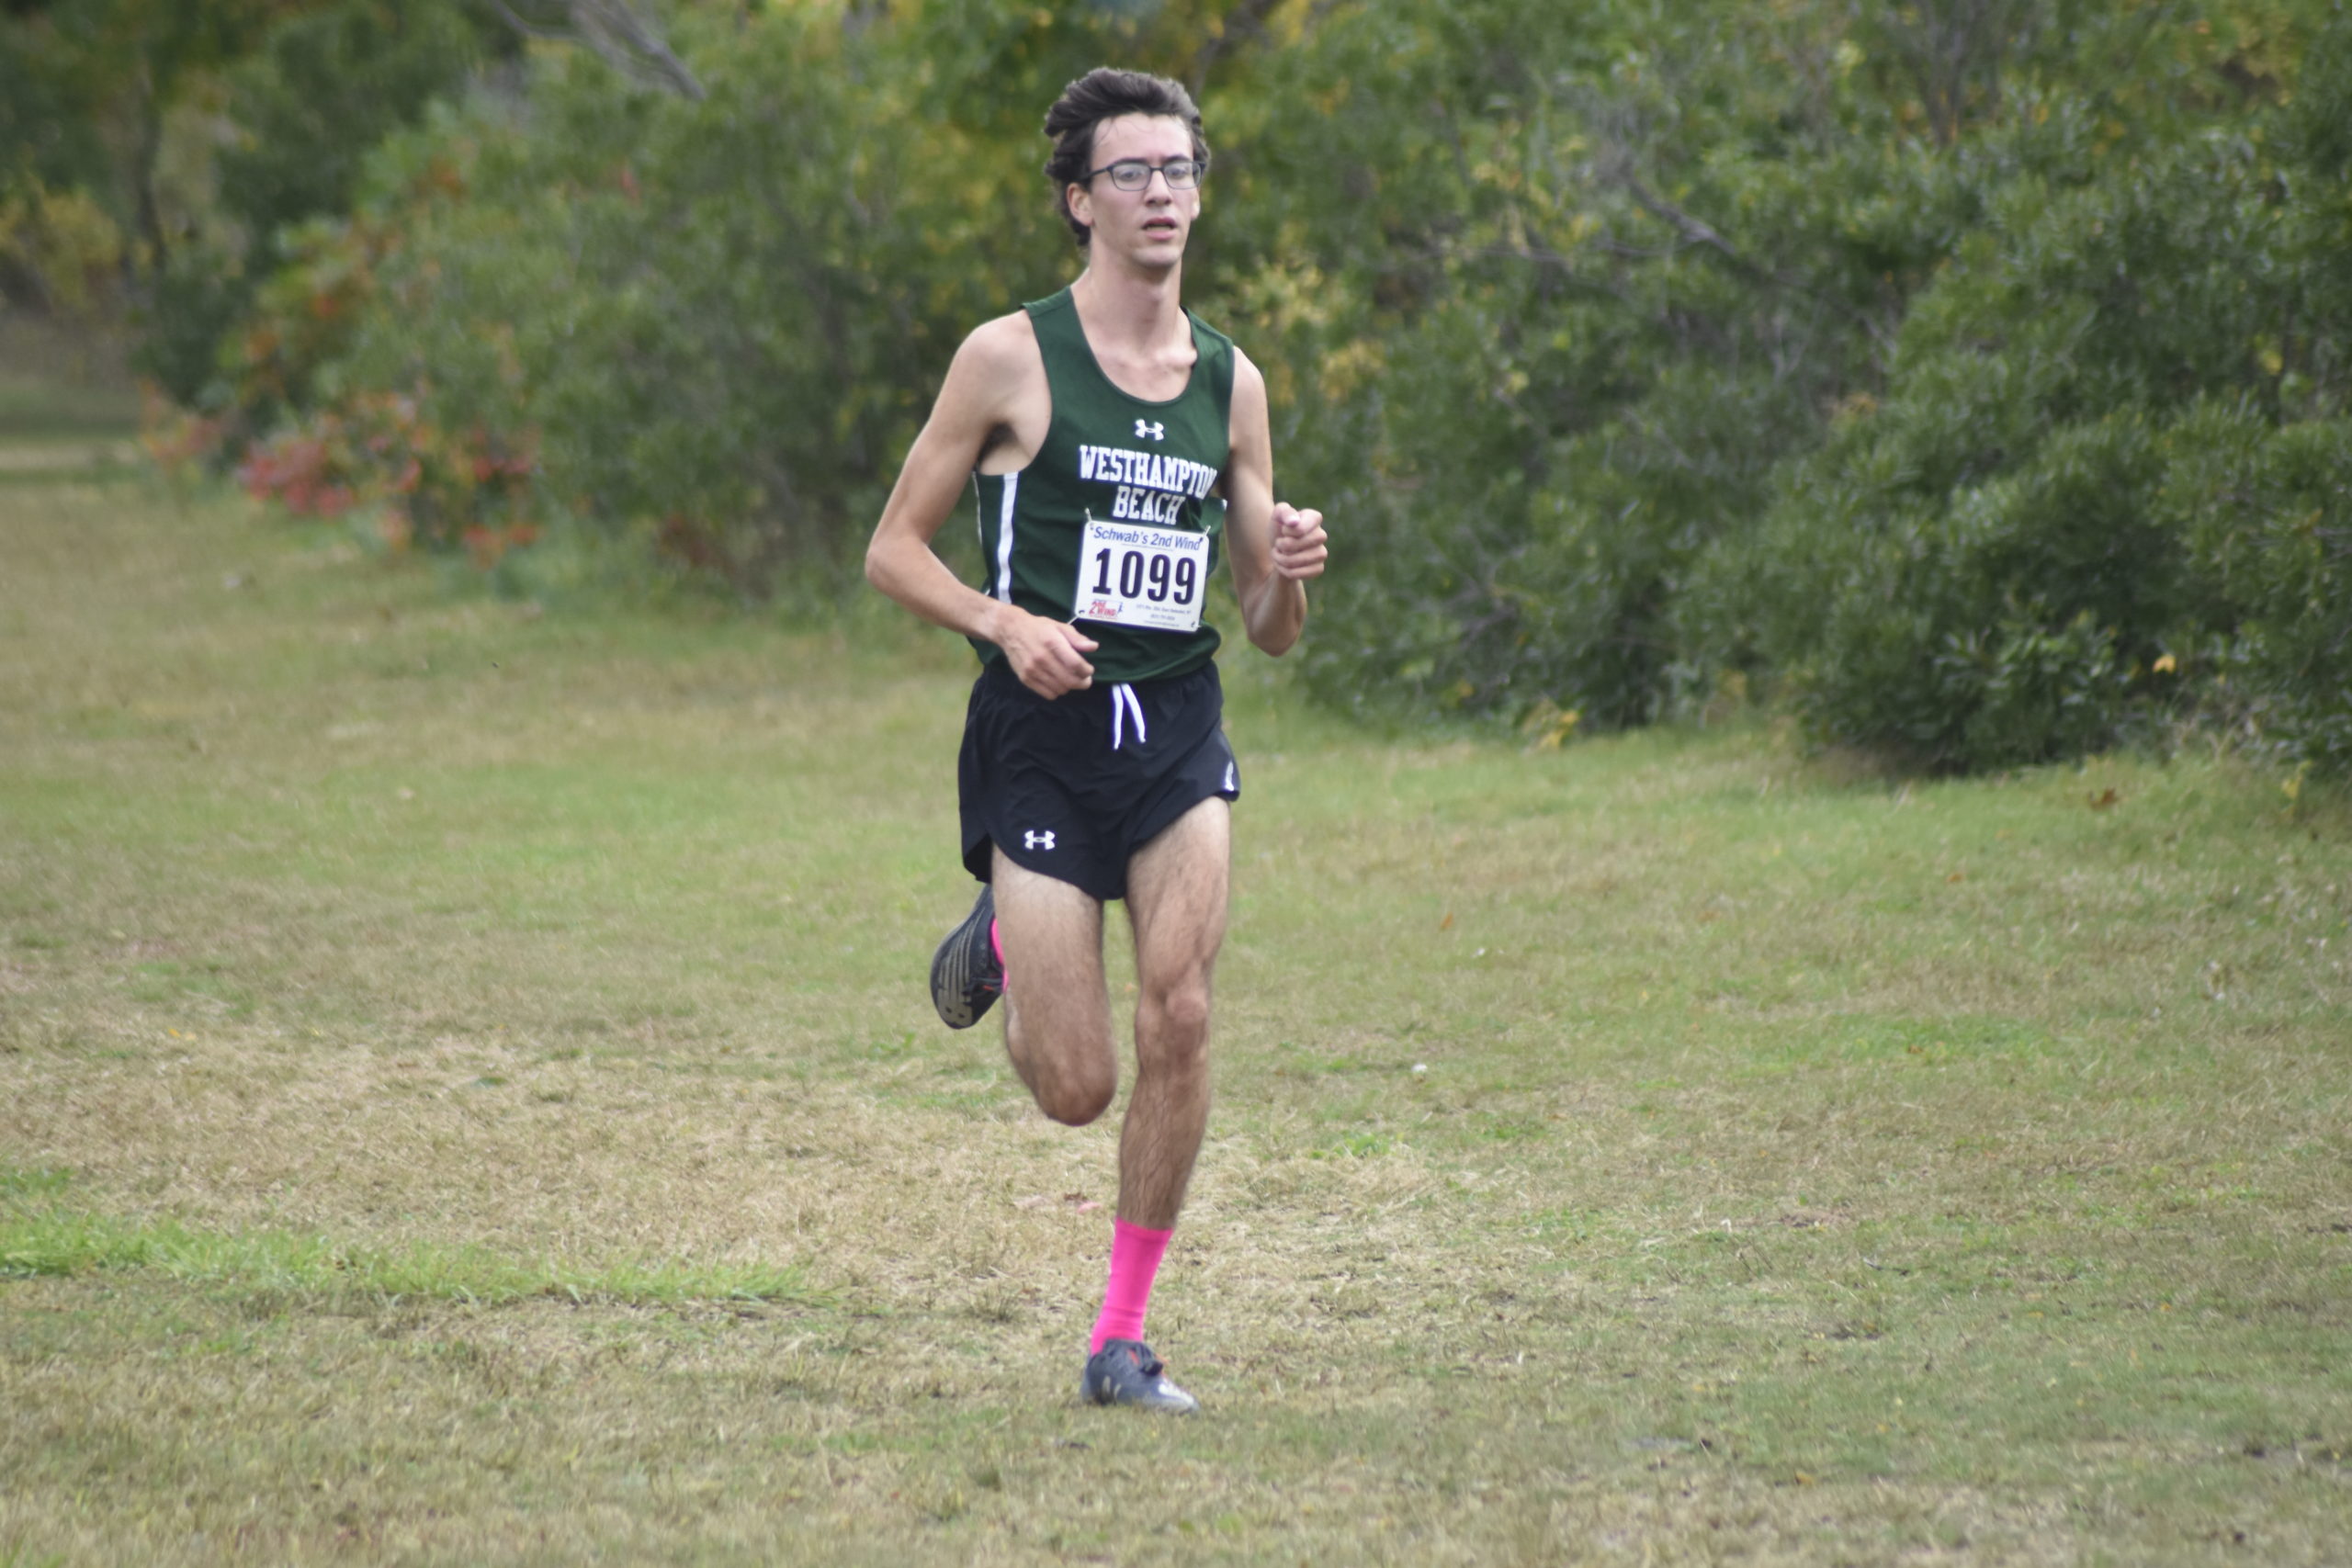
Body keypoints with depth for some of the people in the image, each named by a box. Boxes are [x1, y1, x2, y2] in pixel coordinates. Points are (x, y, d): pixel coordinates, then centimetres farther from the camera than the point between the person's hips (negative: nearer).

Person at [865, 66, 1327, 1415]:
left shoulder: (1231, 381, 10)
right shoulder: (1012, 359, -2)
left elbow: (1271, 633, 14)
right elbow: (895, 551, 1)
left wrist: (1290, 573, -9)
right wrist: (1007, 625, -16)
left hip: (1179, 725, 3)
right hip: (1041, 733, -3)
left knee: (1181, 1015, -16)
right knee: (1078, 1088, -4)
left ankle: (1124, 1339, -2)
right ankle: (1000, 942, 32)